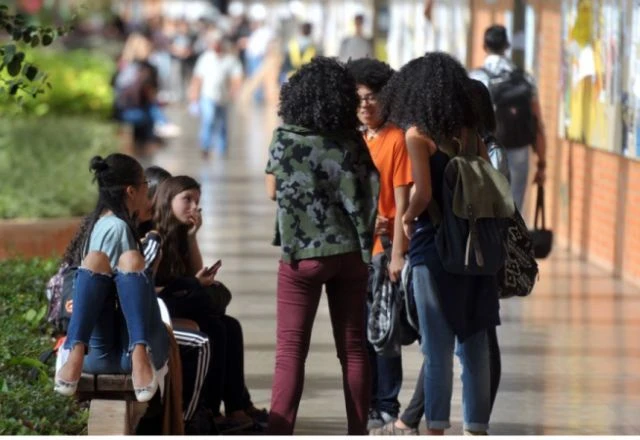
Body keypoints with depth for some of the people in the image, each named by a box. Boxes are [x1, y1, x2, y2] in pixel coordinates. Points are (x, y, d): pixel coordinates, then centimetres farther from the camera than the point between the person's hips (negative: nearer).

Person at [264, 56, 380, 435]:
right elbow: (369, 194, 4)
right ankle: (358, 433, 13)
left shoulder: (287, 138, -7)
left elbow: (272, 191, 2)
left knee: (291, 351, -1)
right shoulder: (352, 141, -1)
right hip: (350, 252, 3)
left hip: (303, 253, -3)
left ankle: (279, 433, -9)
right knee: (354, 349, 10)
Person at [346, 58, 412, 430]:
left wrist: (397, 254, -15)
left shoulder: (396, 140, -7)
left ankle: (386, 409, 3)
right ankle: (367, 404, 18)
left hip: (384, 249, -6)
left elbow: (402, 202, -10)